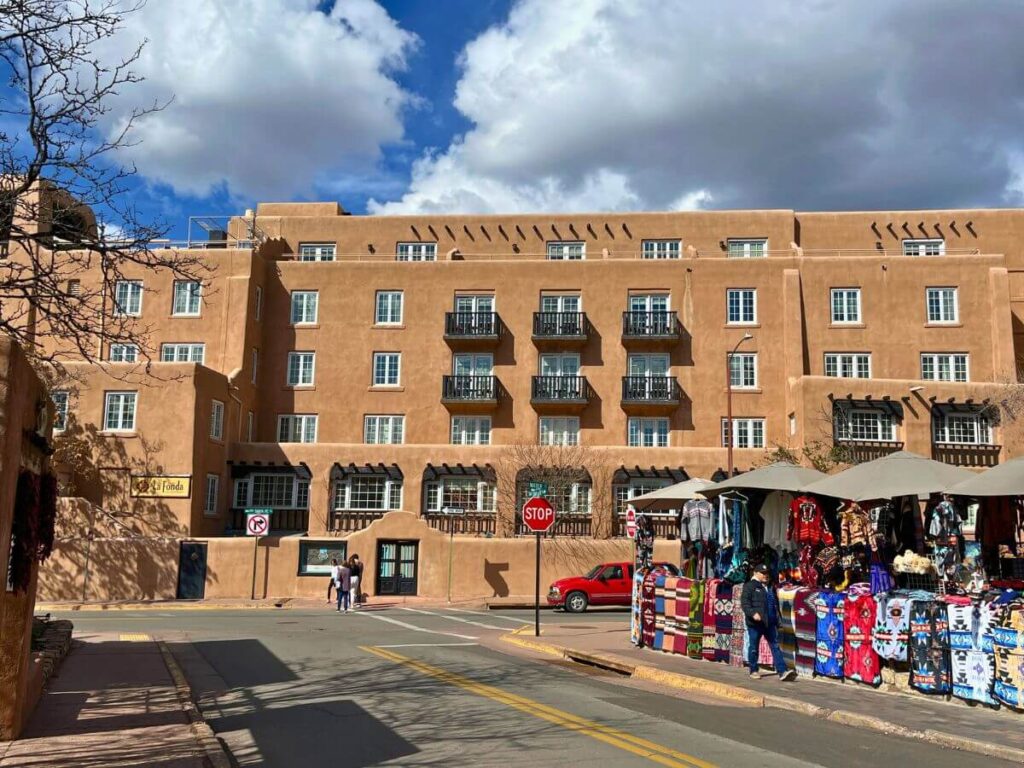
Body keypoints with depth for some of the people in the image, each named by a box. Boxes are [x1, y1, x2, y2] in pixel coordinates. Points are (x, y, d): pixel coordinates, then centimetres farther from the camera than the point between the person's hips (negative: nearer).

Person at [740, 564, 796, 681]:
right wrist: (753, 613, -26)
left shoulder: (770, 587, 18)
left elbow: (775, 603, 29)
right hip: (755, 623, -6)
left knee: (775, 646, -2)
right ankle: (754, 671, 16)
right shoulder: (749, 586, -5)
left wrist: (777, 617, 23)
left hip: (770, 623, 6)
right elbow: (744, 602, -14)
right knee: (753, 648, 4)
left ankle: (782, 671, -7)